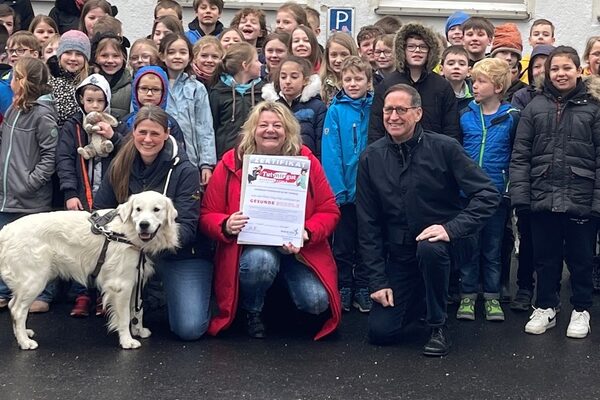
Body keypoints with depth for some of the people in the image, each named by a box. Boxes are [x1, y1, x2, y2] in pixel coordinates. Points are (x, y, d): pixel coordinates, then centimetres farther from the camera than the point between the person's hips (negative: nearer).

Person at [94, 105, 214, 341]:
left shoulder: (185, 171, -15)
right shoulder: (120, 167, -2)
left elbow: (187, 228, -18)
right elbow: (99, 210, 2)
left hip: (182, 254, -4)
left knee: (189, 329, -20)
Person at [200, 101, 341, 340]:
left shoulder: (307, 161, -2)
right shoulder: (231, 164, -4)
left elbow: (329, 211, 0)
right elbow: (207, 215, 0)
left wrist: (307, 233, -20)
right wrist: (227, 226, -24)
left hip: (297, 247, 1)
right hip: (250, 247, -1)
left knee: (316, 303, -21)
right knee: (261, 261, -37)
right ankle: (251, 311, -2)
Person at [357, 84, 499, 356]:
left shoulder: (444, 148, -10)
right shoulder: (371, 158, -1)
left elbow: (488, 195, -13)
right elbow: (367, 224, 0)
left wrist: (451, 228, -27)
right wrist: (378, 281, -4)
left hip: (437, 242, -3)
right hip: (399, 254, 3)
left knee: (429, 248, -38)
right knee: (380, 332, -7)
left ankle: (439, 327, -14)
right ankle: (421, 301, 26)